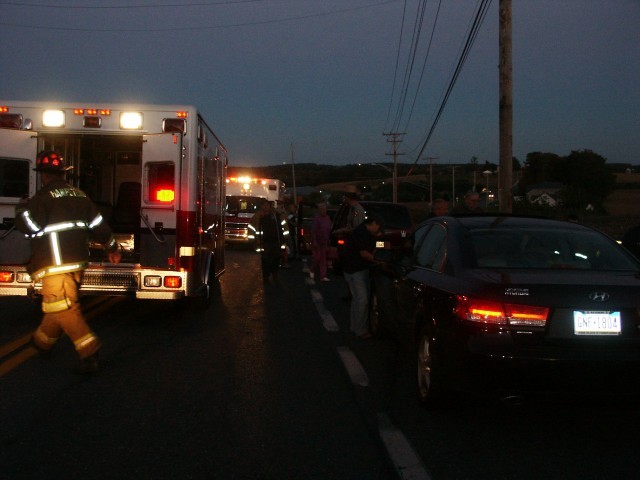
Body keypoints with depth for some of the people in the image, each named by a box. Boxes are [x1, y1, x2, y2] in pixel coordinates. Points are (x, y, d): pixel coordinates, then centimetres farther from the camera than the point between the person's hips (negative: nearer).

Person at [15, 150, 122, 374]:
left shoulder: (44, 197, -10)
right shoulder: (79, 195, 13)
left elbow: (30, 226, -15)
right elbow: (98, 224, 17)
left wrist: (22, 209, 5)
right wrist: (112, 247, 28)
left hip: (56, 264, -8)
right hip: (78, 261, 9)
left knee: (63, 308, -10)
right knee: (59, 303, 21)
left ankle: (89, 351, -19)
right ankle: (42, 340, 40)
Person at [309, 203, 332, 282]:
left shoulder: (327, 218, 8)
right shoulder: (316, 218, -14)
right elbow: (313, 230, -16)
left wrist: (329, 240, 13)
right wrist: (314, 241, -20)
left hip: (324, 242, 6)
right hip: (317, 242, -6)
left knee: (323, 258, 6)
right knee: (317, 257, -3)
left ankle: (323, 276, 7)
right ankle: (312, 271, 22)